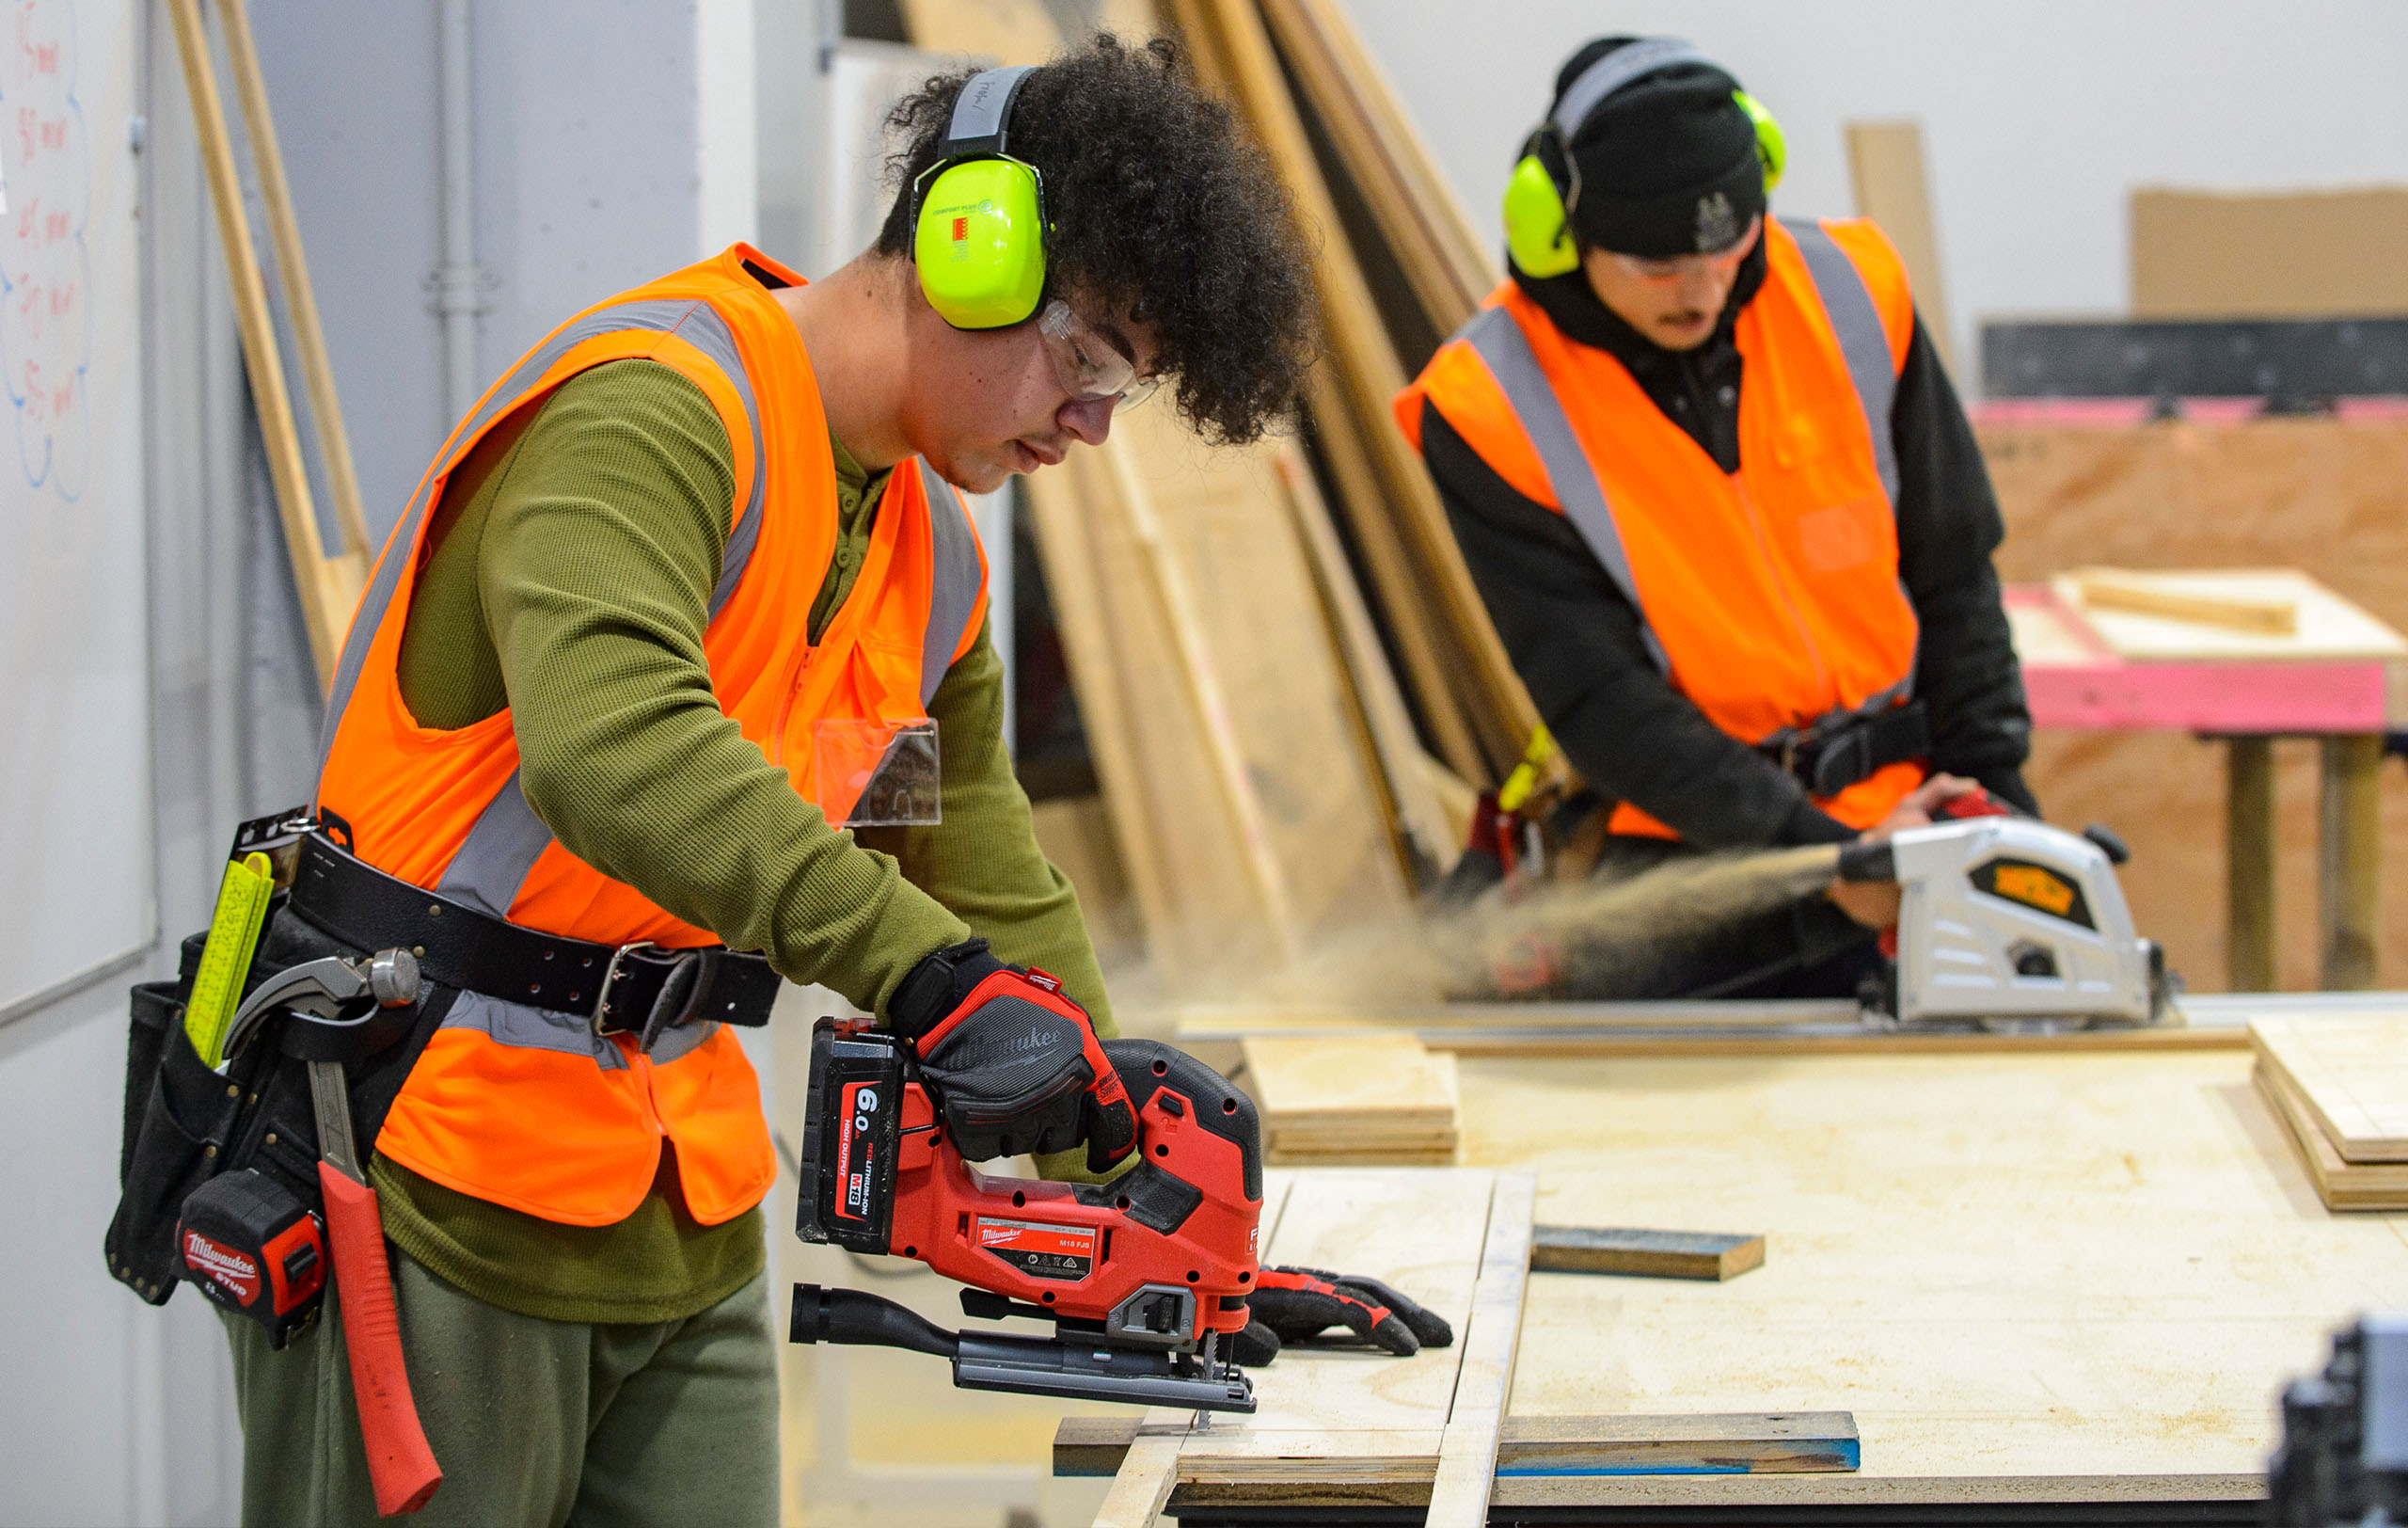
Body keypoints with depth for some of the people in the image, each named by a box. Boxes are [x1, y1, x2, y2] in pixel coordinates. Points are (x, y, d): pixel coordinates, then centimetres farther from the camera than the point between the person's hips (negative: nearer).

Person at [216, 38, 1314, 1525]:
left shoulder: (932, 558, 12)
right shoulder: (660, 409, -18)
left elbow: (997, 889, 20)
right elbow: (609, 741, -37)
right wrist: (928, 973, -41)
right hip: (428, 1185, -8)